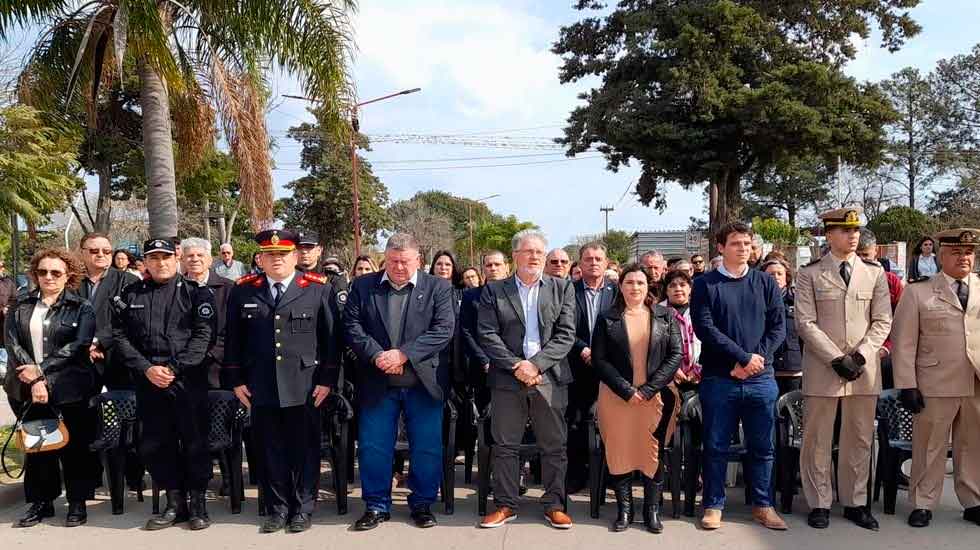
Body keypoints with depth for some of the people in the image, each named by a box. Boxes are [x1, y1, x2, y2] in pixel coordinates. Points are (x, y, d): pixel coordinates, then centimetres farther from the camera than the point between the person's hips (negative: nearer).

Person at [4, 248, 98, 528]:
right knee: (35, 445, 9)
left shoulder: (81, 308, 2)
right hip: (28, 389, 3)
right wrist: (34, 380, -13)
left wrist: (41, 369, -15)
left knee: (74, 444, 2)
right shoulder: (21, 305, 10)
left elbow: (78, 346, -8)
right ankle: (40, 502, 22)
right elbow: (12, 343, -1)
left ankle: (77, 502, 15)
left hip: (70, 389, -3)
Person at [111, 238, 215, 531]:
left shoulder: (194, 292, 1)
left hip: (188, 380, -3)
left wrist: (174, 368, -14)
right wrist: (146, 369, -7)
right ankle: (175, 502, 23)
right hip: (148, 383, 4)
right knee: (154, 444, 8)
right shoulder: (130, 295, 11)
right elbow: (120, 336, 5)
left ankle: (198, 502, 15)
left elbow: (203, 334, -7)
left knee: (195, 442, 1)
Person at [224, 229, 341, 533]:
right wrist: (236, 380, 6)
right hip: (260, 388, 2)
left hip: (305, 387, -2)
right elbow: (233, 339, 10)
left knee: (305, 449, 7)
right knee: (270, 450, 9)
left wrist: (327, 379, -4)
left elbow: (332, 337, 0)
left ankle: (302, 509, 22)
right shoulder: (242, 290, 6)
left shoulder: (320, 288, -1)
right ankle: (277, 508, 24)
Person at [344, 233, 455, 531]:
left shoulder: (438, 288, 2)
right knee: (373, 447, 6)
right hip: (377, 383, 1)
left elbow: (443, 329, -8)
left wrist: (404, 354, -16)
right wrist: (377, 356, -15)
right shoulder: (363, 286, 7)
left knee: (427, 448, 5)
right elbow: (352, 326, 0)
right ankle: (376, 506, 22)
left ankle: (422, 504, 23)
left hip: (424, 383, -1)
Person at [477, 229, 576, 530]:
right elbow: (488, 334, -2)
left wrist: (536, 364, -13)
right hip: (507, 379, 0)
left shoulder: (562, 288, 6)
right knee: (504, 445, 7)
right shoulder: (493, 290, 5)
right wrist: (515, 366, -12)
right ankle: (505, 505, 20)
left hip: (549, 378, 0)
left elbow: (566, 334, -2)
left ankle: (554, 504, 20)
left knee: (554, 446, 7)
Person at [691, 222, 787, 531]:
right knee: (716, 446, 5)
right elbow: (704, 328, -9)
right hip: (718, 378, -2)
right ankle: (713, 505, 17)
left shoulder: (766, 283, 9)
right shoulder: (705, 285, 1)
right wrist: (744, 357, -14)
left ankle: (762, 505, 24)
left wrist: (756, 360, -11)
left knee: (762, 446, 10)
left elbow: (778, 327, 3)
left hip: (761, 379, 2)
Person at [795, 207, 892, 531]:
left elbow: (882, 321, 5)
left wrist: (859, 356, -8)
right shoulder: (809, 274, -1)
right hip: (822, 368, -3)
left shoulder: (875, 272, 8)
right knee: (818, 439, 3)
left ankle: (855, 503, 22)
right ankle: (820, 504, 14)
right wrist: (837, 359, -13)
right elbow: (805, 323, -7)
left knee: (860, 440, 10)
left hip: (865, 369, 3)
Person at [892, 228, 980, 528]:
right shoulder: (918, 292, 1)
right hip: (935, 386, -3)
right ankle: (923, 504, 18)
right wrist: (907, 385, -8)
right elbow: (904, 342, -2)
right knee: (929, 448, 6)